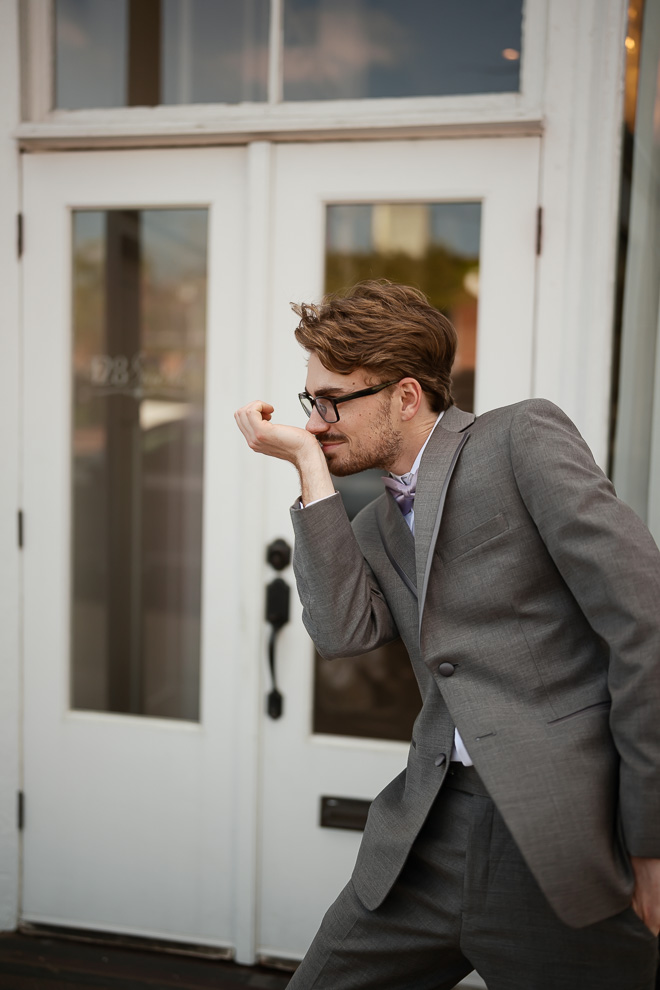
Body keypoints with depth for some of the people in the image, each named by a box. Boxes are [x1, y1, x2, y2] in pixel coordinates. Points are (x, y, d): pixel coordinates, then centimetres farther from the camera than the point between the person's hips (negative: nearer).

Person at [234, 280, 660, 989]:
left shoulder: (524, 438, -6)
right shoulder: (376, 527, 15)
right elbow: (343, 632, -5)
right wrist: (312, 470, -2)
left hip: (567, 837, -5)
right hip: (433, 838, 6)